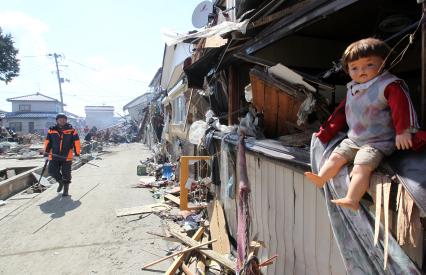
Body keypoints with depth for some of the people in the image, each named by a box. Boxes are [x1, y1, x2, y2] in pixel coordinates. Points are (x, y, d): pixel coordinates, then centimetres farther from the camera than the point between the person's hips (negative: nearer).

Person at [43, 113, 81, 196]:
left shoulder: (71, 130, -2)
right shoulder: (51, 130, 5)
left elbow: (76, 142, -1)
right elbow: (47, 141, 13)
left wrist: (77, 153, -3)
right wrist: (46, 151, 6)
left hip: (67, 156, -2)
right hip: (54, 156, 3)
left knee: (66, 174, 4)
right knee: (52, 171, 1)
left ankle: (66, 190, 21)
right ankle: (60, 182, 32)